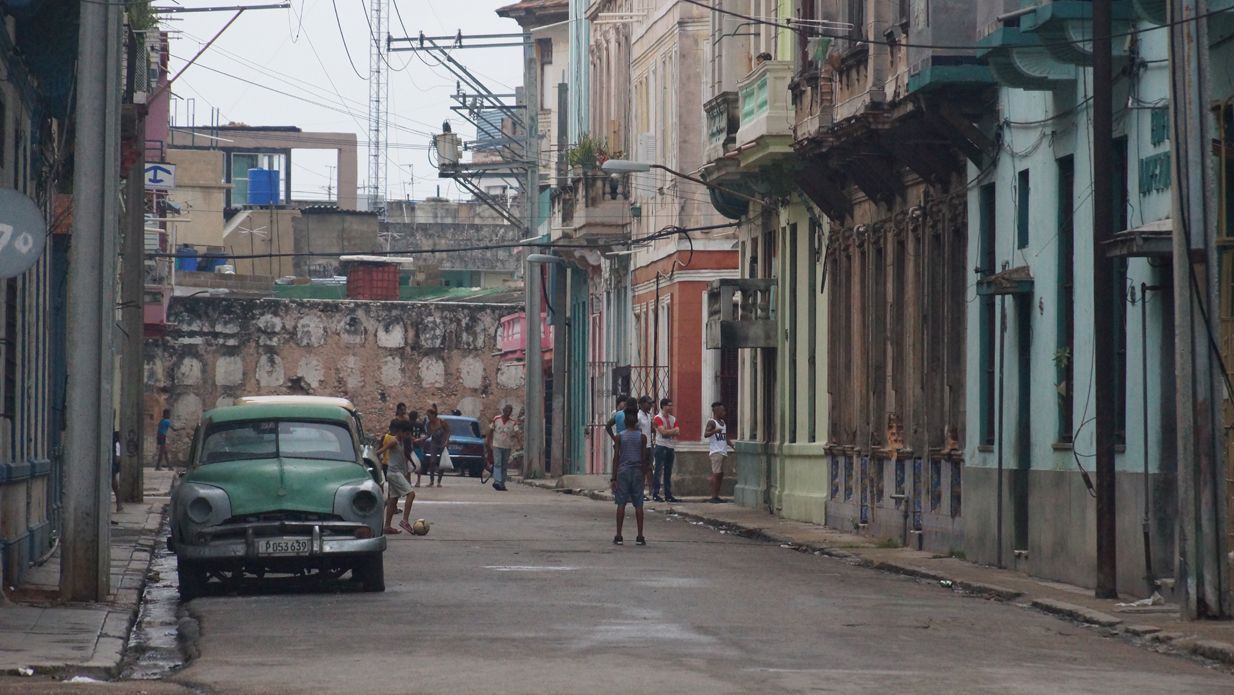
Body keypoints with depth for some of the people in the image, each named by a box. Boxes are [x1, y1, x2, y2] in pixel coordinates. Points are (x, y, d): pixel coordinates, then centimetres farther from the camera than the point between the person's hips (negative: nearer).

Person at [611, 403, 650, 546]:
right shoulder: (642, 437, -1)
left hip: (623, 471, -1)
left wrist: (614, 477, 1)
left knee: (621, 504, 1)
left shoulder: (620, 436, -2)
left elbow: (616, 457, -2)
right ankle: (640, 536, 4)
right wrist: (644, 475, 11)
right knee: (638, 505, 4)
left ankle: (619, 536, 0)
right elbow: (644, 458, 2)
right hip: (637, 471, 1)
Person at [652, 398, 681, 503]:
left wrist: (667, 431, -9)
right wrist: (673, 431, -4)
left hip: (671, 447, 6)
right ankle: (655, 494, -5)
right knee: (659, 471, -6)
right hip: (661, 446, -6)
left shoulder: (673, 419, 14)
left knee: (668, 472, 9)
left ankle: (668, 495, 11)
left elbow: (677, 432, 1)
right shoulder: (658, 418, -4)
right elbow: (663, 432, -17)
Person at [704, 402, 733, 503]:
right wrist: (715, 431, -39)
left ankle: (717, 496, 12)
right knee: (716, 474, -11)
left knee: (721, 474, 8)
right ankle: (713, 497, -10)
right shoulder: (712, 422, -8)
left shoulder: (723, 423, 19)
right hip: (716, 452, -9)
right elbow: (705, 435, -22)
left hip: (723, 452, 9)